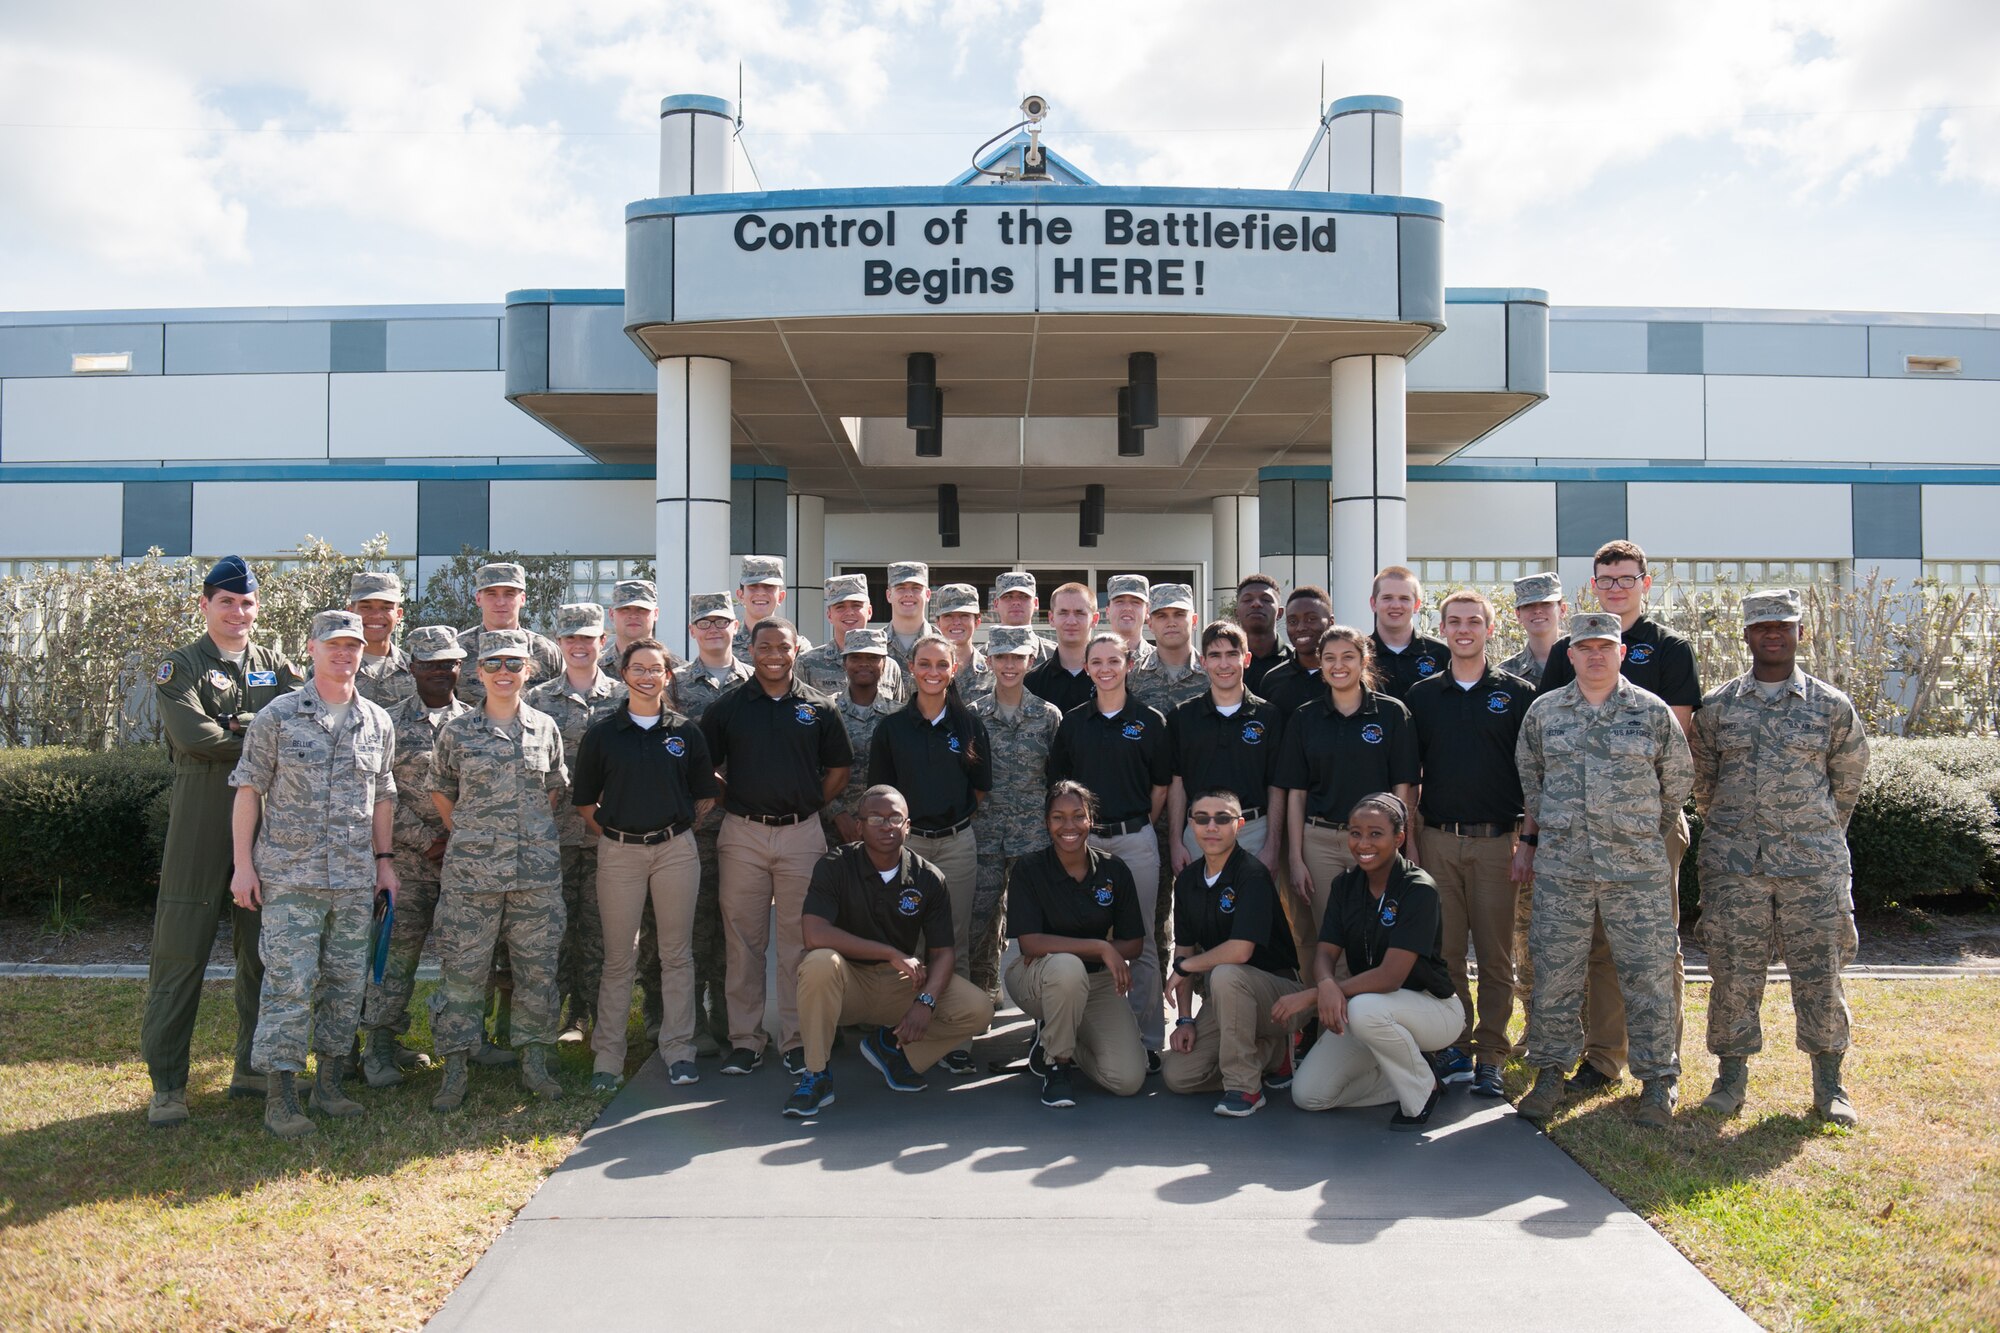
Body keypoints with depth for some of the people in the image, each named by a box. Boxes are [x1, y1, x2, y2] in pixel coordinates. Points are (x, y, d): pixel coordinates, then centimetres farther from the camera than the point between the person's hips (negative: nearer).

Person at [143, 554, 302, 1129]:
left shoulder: (274, 665, 13)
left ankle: (253, 1066, 22)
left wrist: (239, 724, -14)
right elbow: (193, 736, -15)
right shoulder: (180, 666, 2)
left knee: (263, 951, 10)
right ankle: (167, 1082, 6)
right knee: (180, 954, -2)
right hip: (200, 824, -4)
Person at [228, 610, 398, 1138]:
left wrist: (385, 860, 13)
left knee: (346, 984, 9)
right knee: (289, 983, -5)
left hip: (356, 880, 4)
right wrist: (243, 863, -5)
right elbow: (248, 791, -1)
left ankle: (329, 1083, 22)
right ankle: (279, 1098, 4)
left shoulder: (378, 724, 9)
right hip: (288, 878, -4)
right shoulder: (278, 716, -2)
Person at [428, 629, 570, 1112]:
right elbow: (441, 790, 13)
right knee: (463, 970, 2)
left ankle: (534, 1061, 20)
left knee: (538, 968, 7)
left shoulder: (545, 728, 6)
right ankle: (455, 1070, 13)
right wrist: (466, 835, 6)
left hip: (538, 870, 2)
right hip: (471, 871, -1)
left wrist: (535, 834, 11)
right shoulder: (457, 731, 1)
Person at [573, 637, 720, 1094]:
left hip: (676, 849, 1)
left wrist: (677, 825, 2)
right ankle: (607, 1057, 14)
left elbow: (705, 797, 10)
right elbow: (585, 802, 6)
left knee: (677, 954, 6)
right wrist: (610, 832, -3)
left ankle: (678, 1050, 16)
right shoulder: (602, 733, 2)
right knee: (618, 958, 5)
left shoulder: (685, 732, 5)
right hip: (618, 851, -1)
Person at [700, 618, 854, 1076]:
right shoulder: (728, 707, 3)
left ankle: (797, 1039, 14)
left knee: (798, 941, 5)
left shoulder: (818, 707, 4)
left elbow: (838, 768, 11)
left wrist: (811, 805, 3)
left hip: (801, 835, 0)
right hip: (742, 835, 0)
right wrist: (732, 800, 0)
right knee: (743, 940, 5)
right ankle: (744, 1040, 15)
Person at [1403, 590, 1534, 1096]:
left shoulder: (1518, 694, 3)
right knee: (1445, 950, 6)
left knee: (1495, 955, 2)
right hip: (1438, 840, 2)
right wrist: (1410, 841, 4)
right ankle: (1455, 1048, 17)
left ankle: (1491, 1055, 12)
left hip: (1496, 841, -2)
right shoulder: (1421, 696, 9)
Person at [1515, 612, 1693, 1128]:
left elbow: (1678, 779, 13)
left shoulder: (1652, 712, 3)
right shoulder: (1543, 711, 8)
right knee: (1554, 974, 4)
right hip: (1560, 868, 1)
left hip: (1636, 870, -1)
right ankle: (1550, 1075, 17)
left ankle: (1658, 1081, 14)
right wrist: (1528, 839, 15)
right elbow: (1529, 780, 18)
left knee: (1649, 974, 1)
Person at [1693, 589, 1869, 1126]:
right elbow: (1702, 781, 15)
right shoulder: (1716, 706, 6)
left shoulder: (1833, 707, 5)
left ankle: (1829, 1086, 17)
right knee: (1734, 973, 3)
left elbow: (1848, 780, 15)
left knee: (1819, 973, 4)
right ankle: (1732, 1077, 16)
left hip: (1813, 864, 0)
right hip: (1732, 866, 0)